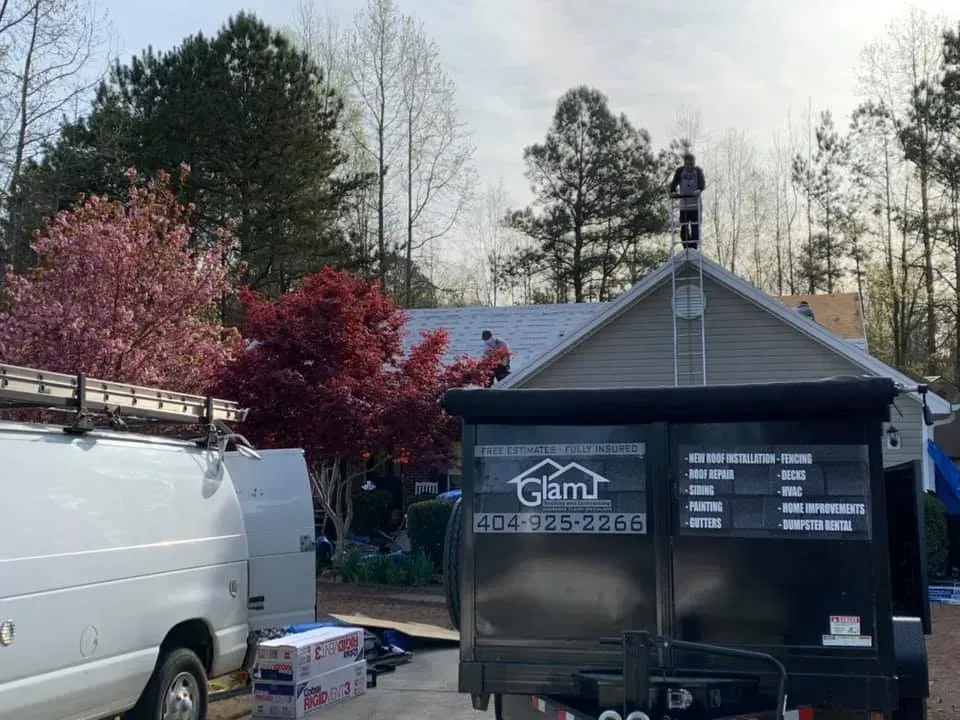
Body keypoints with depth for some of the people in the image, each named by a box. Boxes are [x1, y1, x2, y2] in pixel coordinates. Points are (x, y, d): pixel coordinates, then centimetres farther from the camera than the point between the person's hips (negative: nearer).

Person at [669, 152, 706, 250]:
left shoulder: (698, 170, 0)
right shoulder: (680, 171, 3)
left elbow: (702, 183, -12)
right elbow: (674, 183, -5)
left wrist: (699, 190, -33)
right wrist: (673, 191, -26)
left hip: (695, 204, -1)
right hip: (683, 204, 1)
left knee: (695, 227, -5)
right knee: (683, 227, -1)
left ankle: (694, 247, -1)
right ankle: (686, 247, 7)